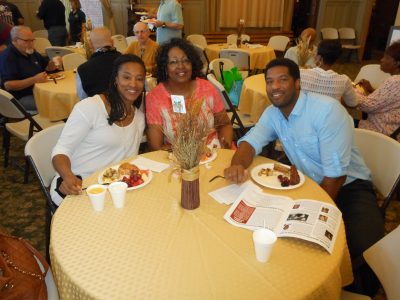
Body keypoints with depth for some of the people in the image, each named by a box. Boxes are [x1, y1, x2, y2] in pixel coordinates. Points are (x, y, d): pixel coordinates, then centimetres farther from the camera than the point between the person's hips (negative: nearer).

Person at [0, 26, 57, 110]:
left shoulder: (30, 51, 14)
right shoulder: (7, 57, -13)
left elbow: (47, 66, 27)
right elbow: (8, 85, -23)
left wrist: (54, 62, 1)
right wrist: (34, 80, -32)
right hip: (22, 98, -9)